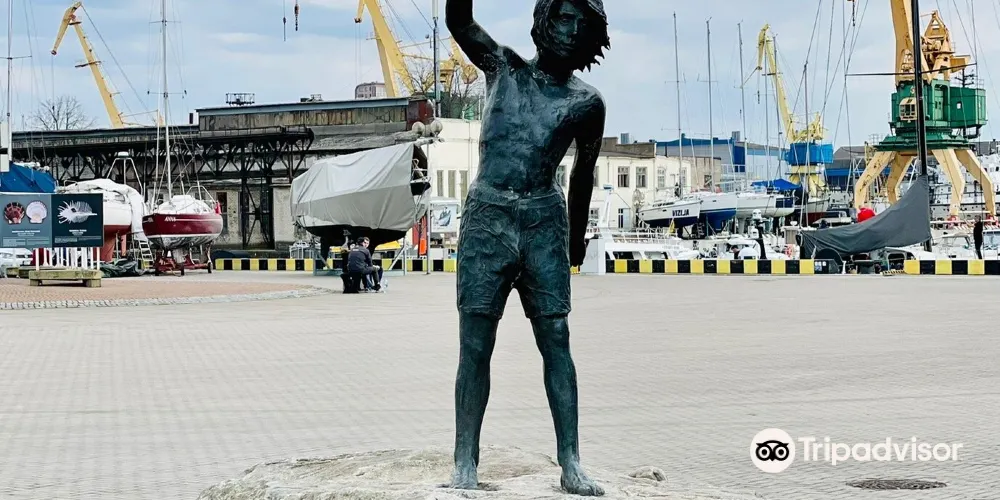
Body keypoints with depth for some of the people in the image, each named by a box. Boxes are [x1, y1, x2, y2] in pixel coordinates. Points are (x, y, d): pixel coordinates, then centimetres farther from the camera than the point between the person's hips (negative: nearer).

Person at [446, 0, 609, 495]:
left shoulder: (586, 104, 8)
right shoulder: (504, 68, 8)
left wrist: (577, 238, 27)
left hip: (544, 221, 1)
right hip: (487, 217, -1)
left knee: (556, 340, -2)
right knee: (475, 345, -3)